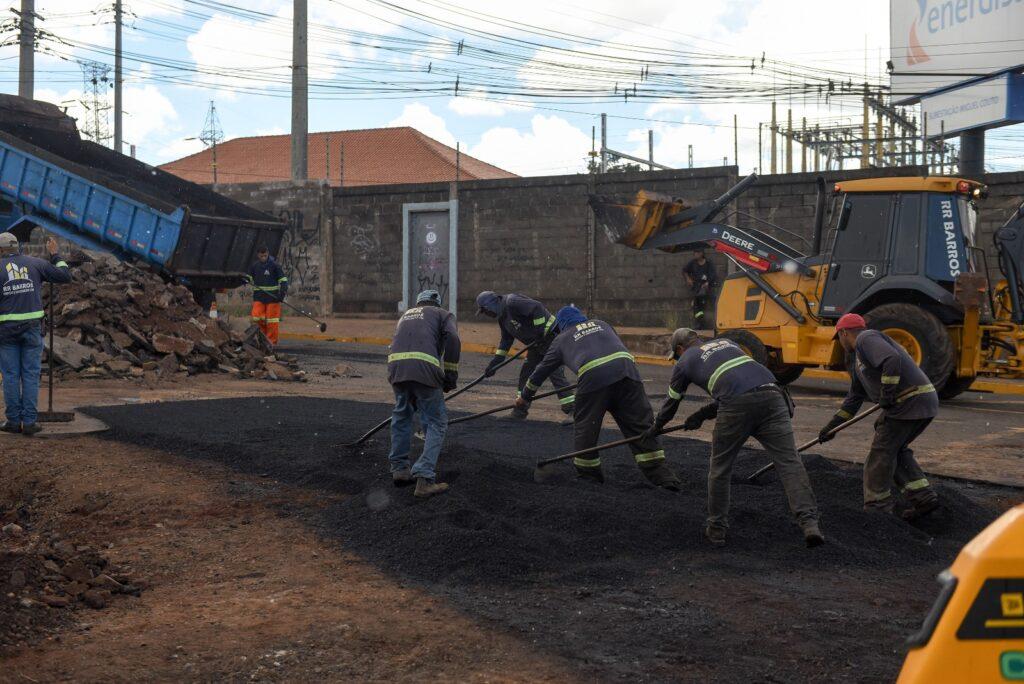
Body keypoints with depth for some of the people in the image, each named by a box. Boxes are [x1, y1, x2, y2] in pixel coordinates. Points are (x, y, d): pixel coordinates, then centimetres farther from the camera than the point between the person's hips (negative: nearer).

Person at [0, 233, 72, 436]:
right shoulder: (35, 263, 4)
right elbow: (65, 276, 9)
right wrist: (55, 255, 21)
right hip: (32, 326, 1)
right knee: (31, 374, 4)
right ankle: (29, 421, 1)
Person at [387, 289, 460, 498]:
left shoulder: (405, 315, 36)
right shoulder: (442, 314, 22)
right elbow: (452, 339, -1)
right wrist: (451, 376, 5)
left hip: (395, 365, 4)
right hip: (425, 369, -4)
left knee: (402, 416, 28)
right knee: (436, 423, 8)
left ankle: (399, 469, 32)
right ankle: (424, 479, -1)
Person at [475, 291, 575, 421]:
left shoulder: (512, 303, -20)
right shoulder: (502, 317, 12)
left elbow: (537, 307, -28)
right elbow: (506, 340, 16)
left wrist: (540, 330, -26)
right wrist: (496, 361, 10)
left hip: (550, 336, -10)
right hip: (536, 344, 10)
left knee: (556, 374, -14)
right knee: (526, 374, 12)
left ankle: (573, 411, -12)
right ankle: (520, 411, 20)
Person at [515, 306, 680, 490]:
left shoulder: (562, 339, 27)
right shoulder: (602, 324, 35)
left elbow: (542, 369, 34)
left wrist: (525, 396, 47)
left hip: (593, 376, -3)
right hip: (626, 370, 3)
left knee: (585, 428, 14)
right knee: (640, 424, 4)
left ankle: (588, 473, 21)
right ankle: (661, 475, 0)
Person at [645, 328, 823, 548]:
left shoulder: (685, 361, 25)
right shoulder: (727, 343, 37)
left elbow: (671, 403, 39)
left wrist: (656, 428, 57)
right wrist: (702, 414, 46)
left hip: (737, 406, -3)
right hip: (771, 395, 3)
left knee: (720, 468, 16)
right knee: (789, 462, -2)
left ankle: (717, 529, 22)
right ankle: (809, 523, -16)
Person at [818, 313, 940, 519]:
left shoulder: (866, 339, -5)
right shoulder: (856, 358, 26)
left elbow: (893, 360, -24)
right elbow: (854, 398, 32)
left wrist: (887, 393, -21)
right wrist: (832, 426, 33)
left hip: (909, 401, -10)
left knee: (882, 453, 0)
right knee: (896, 450, 21)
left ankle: (877, 508, 9)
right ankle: (924, 497, 17)